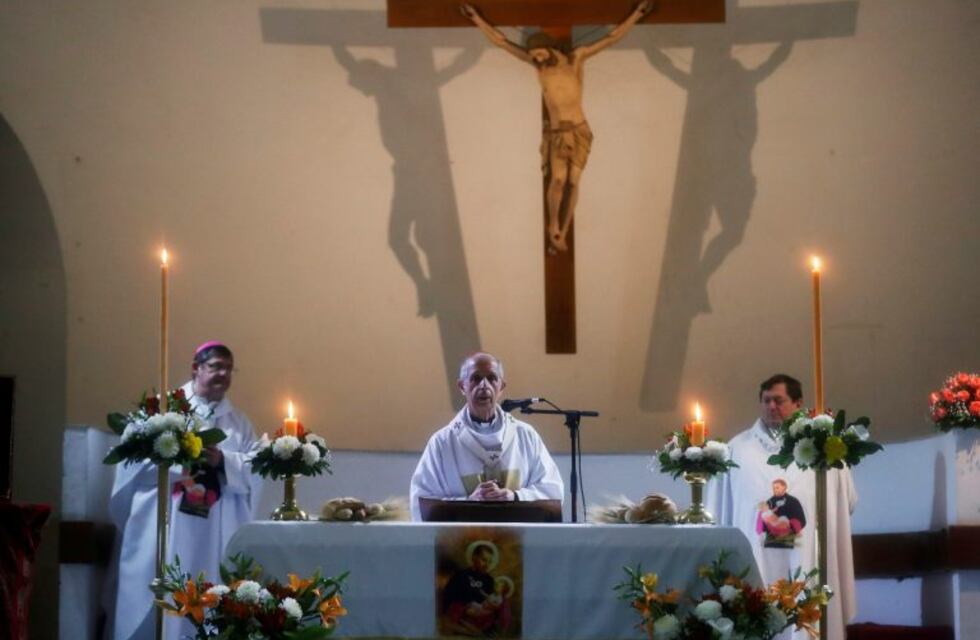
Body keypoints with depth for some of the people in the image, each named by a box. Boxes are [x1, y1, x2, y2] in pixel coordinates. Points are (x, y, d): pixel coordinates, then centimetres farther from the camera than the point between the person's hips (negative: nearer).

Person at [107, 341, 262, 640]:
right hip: (162, 526, -3)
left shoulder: (239, 423, 16)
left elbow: (253, 472, 5)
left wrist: (223, 461, -12)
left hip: (215, 535, 3)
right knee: (157, 596, -6)